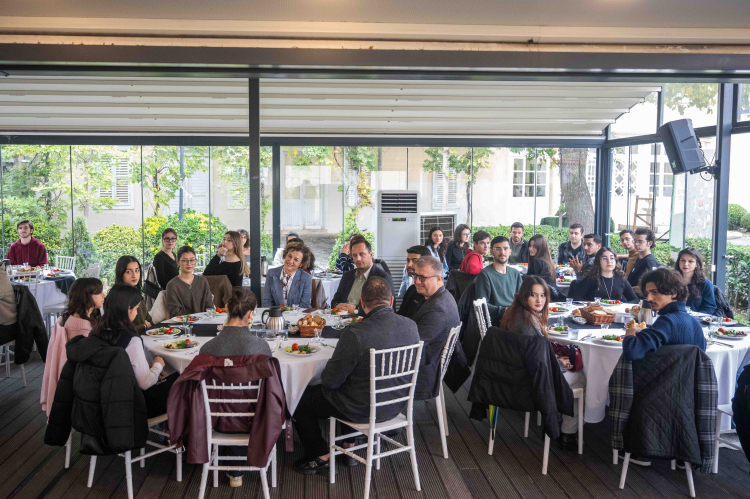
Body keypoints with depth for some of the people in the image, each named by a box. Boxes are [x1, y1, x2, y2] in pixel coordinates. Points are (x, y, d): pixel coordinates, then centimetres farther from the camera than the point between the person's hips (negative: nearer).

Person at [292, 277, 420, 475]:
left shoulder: (355, 333, -30)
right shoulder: (411, 326, -11)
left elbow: (331, 380, -20)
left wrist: (325, 375, 4)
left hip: (361, 411, -6)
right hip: (396, 406, 7)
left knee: (302, 399, 16)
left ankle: (321, 458, 27)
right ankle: (348, 448, 43)